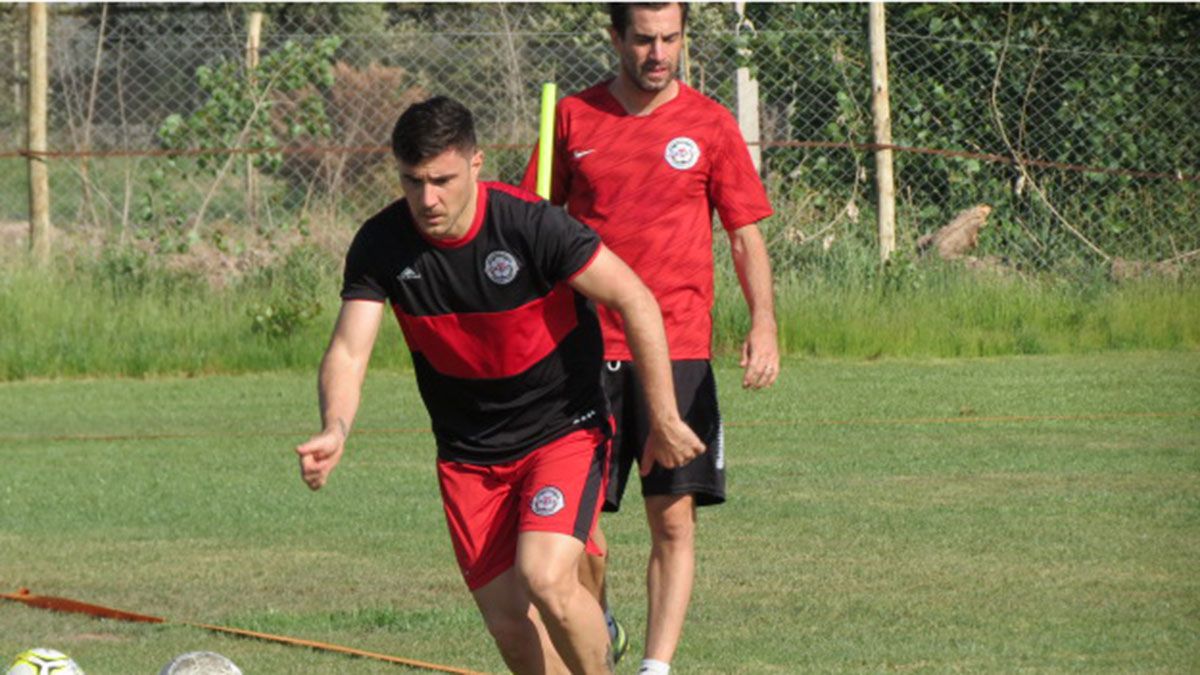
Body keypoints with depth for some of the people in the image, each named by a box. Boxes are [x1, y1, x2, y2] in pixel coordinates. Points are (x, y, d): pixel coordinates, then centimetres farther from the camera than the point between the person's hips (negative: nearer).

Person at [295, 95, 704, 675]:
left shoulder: (530, 225, -22)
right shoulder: (382, 245, -11)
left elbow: (636, 302, -14)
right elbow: (348, 350, -16)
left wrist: (664, 421, -10)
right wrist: (334, 431, -37)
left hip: (565, 428, -4)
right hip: (468, 455, 4)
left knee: (545, 578, -24)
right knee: (509, 625, -2)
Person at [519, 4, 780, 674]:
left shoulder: (710, 123, 2)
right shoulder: (574, 117, 6)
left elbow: (746, 235, 3)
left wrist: (764, 324, -12)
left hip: (680, 349, -1)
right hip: (586, 348, 1)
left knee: (674, 518, -7)